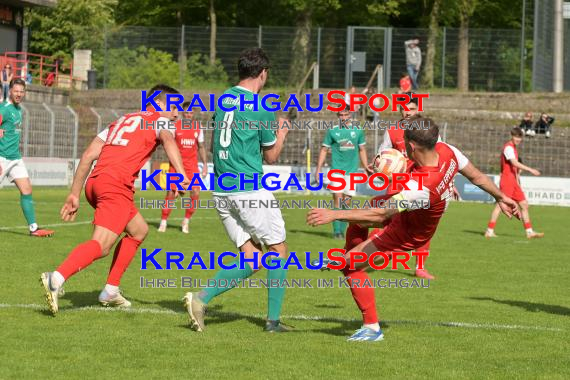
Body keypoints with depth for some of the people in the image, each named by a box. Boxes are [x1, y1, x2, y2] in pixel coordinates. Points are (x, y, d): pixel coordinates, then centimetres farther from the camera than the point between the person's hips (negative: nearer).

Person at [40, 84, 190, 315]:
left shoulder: (121, 121, 30)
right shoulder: (160, 121, 13)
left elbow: (89, 154, 21)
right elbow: (168, 140, -12)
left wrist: (74, 194, 20)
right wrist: (181, 174, -27)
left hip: (94, 182, 8)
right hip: (117, 185, -8)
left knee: (139, 230, 25)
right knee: (101, 246, -18)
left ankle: (111, 291, 21)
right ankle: (57, 279, -40)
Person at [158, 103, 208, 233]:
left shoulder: (198, 127, 6)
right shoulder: (175, 126, -2)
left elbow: (201, 147, 14)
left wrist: (205, 164, 8)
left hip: (192, 164, 2)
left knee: (196, 193, -10)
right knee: (171, 193, -5)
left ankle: (186, 221, 7)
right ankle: (163, 222, 10)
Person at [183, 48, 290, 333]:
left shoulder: (223, 100, 10)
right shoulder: (262, 108, -9)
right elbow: (271, 156, 2)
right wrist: (282, 132, 19)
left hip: (221, 190, 7)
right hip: (251, 190, -7)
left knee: (252, 260, 7)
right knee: (279, 251, 9)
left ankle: (201, 299, -12)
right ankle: (273, 320, 8)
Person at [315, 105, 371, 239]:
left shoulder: (357, 131, 9)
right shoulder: (332, 131, 4)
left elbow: (362, 150, 18)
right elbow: (324, 150, 7)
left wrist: (366, 167, 12)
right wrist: (319, 168, -1)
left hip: (351, 171, 2)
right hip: (336, 170, -2)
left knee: (347, 202, 1)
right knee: (338, 200, -10)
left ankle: (342, 230, 9)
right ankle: (336, 231, -9)